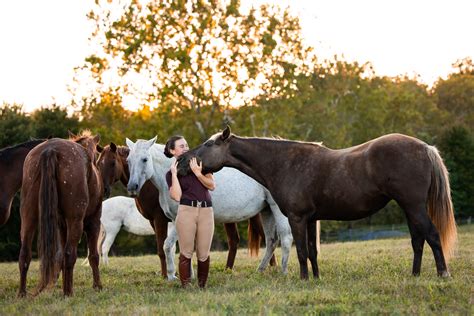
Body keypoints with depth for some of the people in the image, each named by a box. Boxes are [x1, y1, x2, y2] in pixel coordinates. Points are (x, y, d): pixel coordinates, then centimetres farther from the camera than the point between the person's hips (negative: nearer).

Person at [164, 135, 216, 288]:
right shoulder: (171, 173, 8)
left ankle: (202, 286, 11)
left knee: (204, 254, 1)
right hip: (186, 211, -2)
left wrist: (198, 173, -9)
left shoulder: (200, 162, 13)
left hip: (206, 211, 2)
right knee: (186, 253, -5)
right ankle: (186, 287, -2)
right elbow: (177, 196, -7)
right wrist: (174, 174, -8)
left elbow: (212, 185, 4)